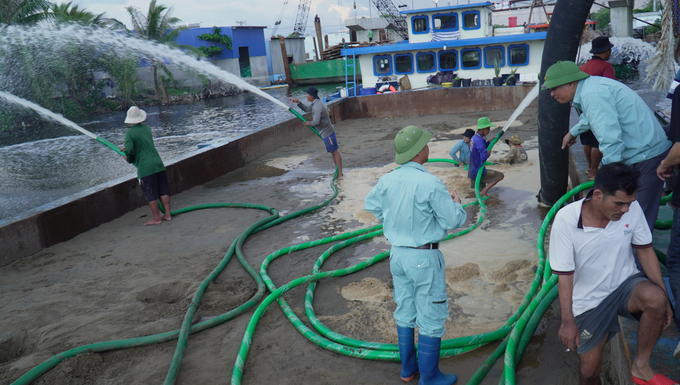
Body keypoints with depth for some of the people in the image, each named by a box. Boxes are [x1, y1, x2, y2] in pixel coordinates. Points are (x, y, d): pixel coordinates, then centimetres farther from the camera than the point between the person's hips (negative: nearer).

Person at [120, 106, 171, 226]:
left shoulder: (129, 133, -8)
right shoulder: (146, 128, 13)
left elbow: (130, 150, -17)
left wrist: (129, 159, 5)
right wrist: (127, 148, 29)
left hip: (145, 167, -6)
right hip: (158, 163, 6)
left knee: (151, 194, 2)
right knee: (163, 190, 10)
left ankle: (156, 218, 9)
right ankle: (167, 214, 16)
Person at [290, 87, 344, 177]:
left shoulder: (317, 106, -22)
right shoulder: (316, 103, 10)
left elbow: (316, 122, -26)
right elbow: (307, 109, 25)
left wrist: (309, 123, -6)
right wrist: (298, 102, 13)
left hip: (327, 132, -10)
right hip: (327, 131, 10)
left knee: (335, 152, -5)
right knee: (333, 152, 15)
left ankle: (340, 173, 0)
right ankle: (338, 171, 24)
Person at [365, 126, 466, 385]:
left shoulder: (387, 181, -3)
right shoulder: (430, 184, -22)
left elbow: (371, 205, 15)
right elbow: (454, 221, -16)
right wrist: (456, 203, 4)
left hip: (397, 254, 7)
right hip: (424, 258, -7)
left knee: (404, 312, 20)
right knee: (431, 318, 8)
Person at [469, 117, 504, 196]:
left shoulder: (474, 137, 7)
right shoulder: (479, 140, -23)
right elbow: (484, 157, -30)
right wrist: (488, 153, -8)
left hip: (472, 171, 10)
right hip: (478, 172, -10)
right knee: (500, 175, -8)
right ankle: (483, 192, -15)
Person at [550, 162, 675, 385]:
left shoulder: (631, 208, -14)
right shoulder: (566, 219, -23)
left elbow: (645, 250, -2)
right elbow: (564, 274, -18)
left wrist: (663, 298, -8)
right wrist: (568, 321, -17)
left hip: (626, 284, 2)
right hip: (590, 300, -2)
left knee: (656, 298, -32)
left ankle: (641, 367, -12)